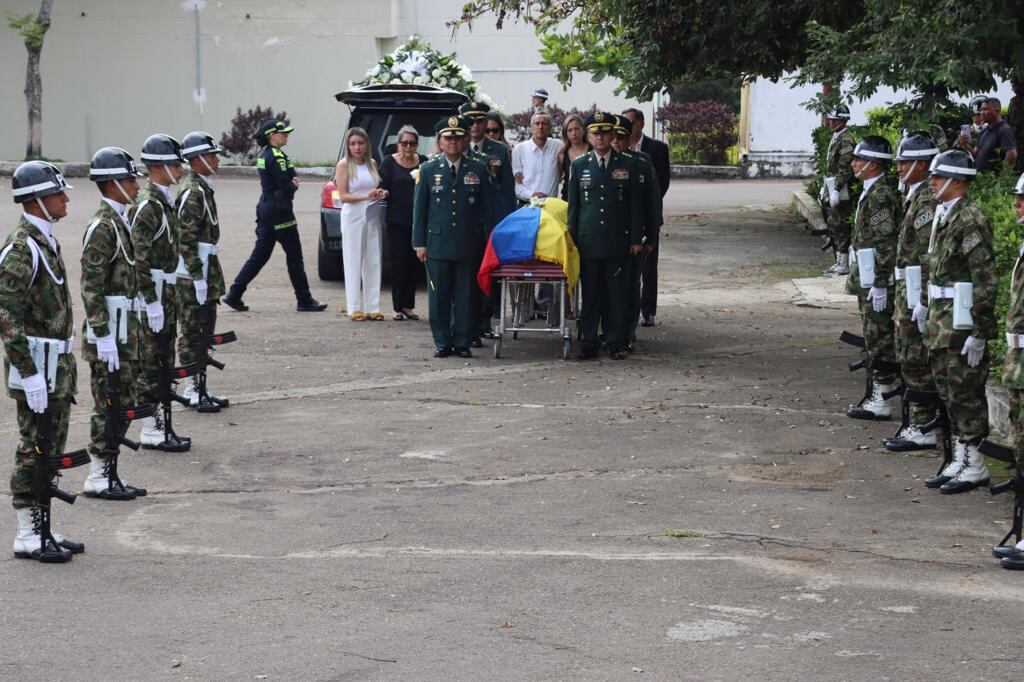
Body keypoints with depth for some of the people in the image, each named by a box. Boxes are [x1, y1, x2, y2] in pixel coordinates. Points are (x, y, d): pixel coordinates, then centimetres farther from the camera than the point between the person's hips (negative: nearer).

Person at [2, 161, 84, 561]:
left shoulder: (45, 240, 12)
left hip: (58, 366, 9)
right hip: (36, 366, -9)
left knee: (51, 449, 14)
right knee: (34, 451, -2)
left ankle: (41, 528, 23)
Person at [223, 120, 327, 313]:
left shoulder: (263, 154, 13)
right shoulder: (276, 157, -17)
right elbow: (286, 187, -21)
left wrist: (292, 182, 0)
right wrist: (294, 185, 0)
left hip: (265, 208, 9)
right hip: (279, 210, -9)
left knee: (260, 255, 10)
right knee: (294, 256, 0)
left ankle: (234, 295, 6)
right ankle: (304, 301, 5)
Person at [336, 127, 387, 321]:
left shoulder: (372, 163, 11)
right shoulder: (344, 165, -5)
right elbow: (343, 196, -9)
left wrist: (381, 193, -2)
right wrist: (366, 197, -20)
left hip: (372, 217, 5)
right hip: (353, 216, -5)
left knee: (373, 262, 5)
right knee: (353, 263, -1)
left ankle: (372, 307, 10)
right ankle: (354, 308, 2)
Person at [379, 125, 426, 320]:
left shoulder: (423, 162, 7)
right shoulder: (390, 162, 2)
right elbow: (383, 187, 1)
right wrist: (382, 193, -20)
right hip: (397, 220, -2)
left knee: (414, 262, 4)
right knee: (399, 262, -3)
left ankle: (409, 305, 13)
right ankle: (398, 307, 3)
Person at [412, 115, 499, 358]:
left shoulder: (478, 169, 6)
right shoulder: (428, 170, 6)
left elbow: (489, 207, 6)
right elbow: (419, 208, 6)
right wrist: (420, 243, 1)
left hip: (469, 244, 0)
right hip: (438, 244, 0)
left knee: (467, 295, 2)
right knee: (439, 295, 3)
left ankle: (463, 342, 10)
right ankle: (442, 342, 12)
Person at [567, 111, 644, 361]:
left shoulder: (627, 165, 5)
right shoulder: (579, 166, 7)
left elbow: (636, 205, 5)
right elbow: (573, 205, 9)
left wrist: (636, 238, 0)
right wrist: (571, 239, 4)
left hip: (618, 242, -1)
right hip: (588, 241, 1)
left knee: (617, 293, 1)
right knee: (590, 293, 3)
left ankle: (616, 343, 7)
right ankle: (589, 344, 8)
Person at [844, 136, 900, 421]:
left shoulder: (881, 196, -18)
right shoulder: (871, 193, 14)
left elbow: (886, 244, -22)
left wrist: (879, 285, -23)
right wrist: (857, 279, 23)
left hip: (877, 282, -10)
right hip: (868, 280, 10)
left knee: (879, 339, -5)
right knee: (875, 339, 14)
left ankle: (880, 401, -1)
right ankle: (877, 395, 21)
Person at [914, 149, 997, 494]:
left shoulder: (972, 220, -18)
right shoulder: (943, 214, 11)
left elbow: (985, 281, -21)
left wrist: (980, 333, -22)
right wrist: (925, 302, 24)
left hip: (962, 321, -9)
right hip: (940, 319, 9)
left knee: (966, 394, -2)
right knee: (949, 392, 14)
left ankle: (975, 466, 7)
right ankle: (960, 461, 22)